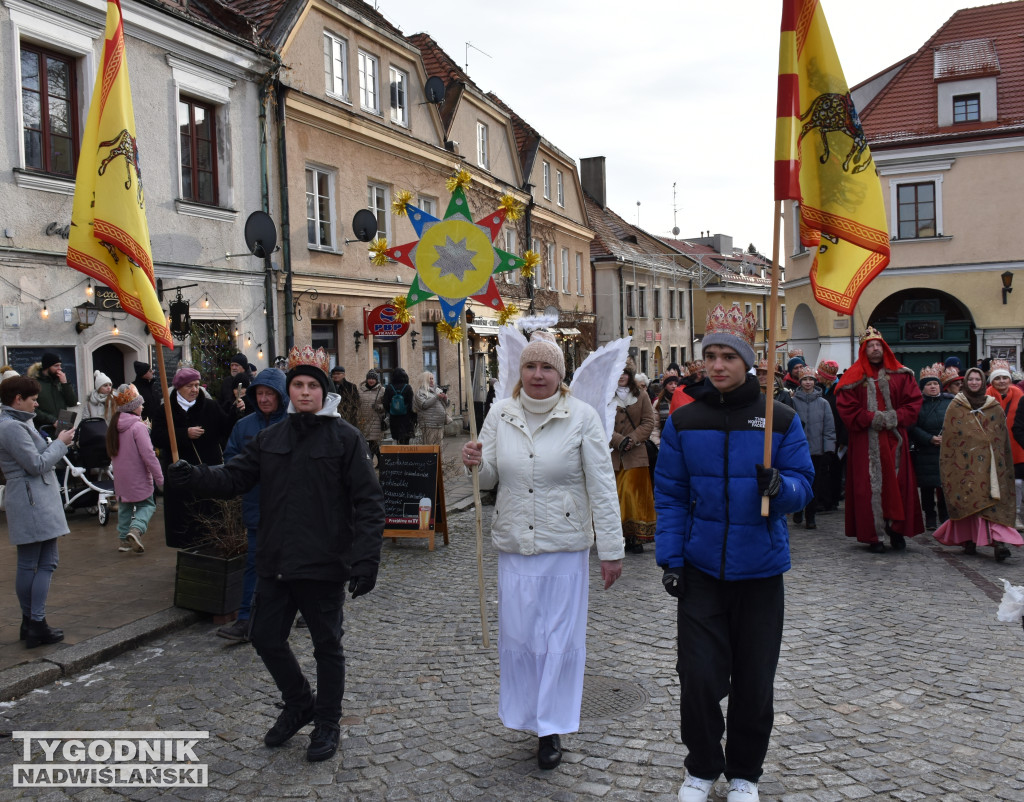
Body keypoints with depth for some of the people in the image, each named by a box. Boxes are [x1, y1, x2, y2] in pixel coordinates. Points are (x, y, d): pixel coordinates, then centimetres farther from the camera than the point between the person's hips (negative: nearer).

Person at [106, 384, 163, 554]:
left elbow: (112, 452, 16)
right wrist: (159, 478, -15)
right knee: (147, 505, 4)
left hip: (120, 478, 7)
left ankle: (123, 539, 19)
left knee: (124, 507, 18)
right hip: (139, 478, -7)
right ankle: (136, 529, -19)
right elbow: (148, 455, -20)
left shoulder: (113, 427, 5)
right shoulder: (138, 427, -18)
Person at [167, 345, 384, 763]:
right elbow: (233, 477, 2)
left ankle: (328, 723, 29)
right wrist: (193, 476, -18)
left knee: (327, 645, 9)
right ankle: (300, 704, 38)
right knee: (266, 637, 14)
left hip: (324, 567, -5)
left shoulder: (346, 437, -8)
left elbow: (368, 502, -11)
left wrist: (365, 560, -19)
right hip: (275, 564, 5)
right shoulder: (270, 438, 9)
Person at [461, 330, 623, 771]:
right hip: (513, 545, 3)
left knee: (560, 637, 6)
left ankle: (552, 728, 22)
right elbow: (489, 478, 10)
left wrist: (611, 550, -7)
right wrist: (475, 463, -14)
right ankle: (527, 714, 31)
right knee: (516, 635, 9)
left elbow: (602, 487, -6)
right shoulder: (500, 413, 2)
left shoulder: (582, 417, -6)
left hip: (565, 547, -2)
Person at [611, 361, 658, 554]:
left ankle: (634, 537, 5)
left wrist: (633, 439, -10)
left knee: (635, 495, -2)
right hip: (611, 453, -1)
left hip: (636, 453, 1)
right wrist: (619, 440, -16)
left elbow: (649, 422, 5)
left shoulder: (641, 396, 9)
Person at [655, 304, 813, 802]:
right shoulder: (683, 422, 0)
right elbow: (670, 495, 2)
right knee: (698, 677, 2)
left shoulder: (780, 419, -2)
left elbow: (803, 484, -2)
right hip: (700, 569, 0)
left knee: (754, 681, 10)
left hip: (759, 571, 0)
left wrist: (779, 486, -24)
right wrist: (670, 559, -4)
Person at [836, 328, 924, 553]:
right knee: (870, 486, -3)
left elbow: (914, 400, 5)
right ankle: (873, 536, 2)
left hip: (894, 439, 2)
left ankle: (896, 530, 13)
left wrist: (895, 417, -9)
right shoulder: (854, 378, 2)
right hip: (865, 442, -2)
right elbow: (845, 407, -4)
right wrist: (871, 418, -13)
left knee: (897, 483, 1)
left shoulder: (900, 375, 8)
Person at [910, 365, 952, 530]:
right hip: (925, 453, -1)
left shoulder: (950, 402, 7)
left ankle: (945, 515, 15)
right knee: (927, 486, 3)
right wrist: (930, 439, -14)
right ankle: (930, 518, 13)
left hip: (947, 451, 1)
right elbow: (913, 428, -3)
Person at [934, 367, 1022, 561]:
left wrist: (1003, 462, 7)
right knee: (967, 500, -4)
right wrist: (949, 462, -3)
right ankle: (968, 540, 5)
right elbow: (948, 437, 4)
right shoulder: (955, 407, 7)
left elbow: (1003, 437, 13)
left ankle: (998, 541, -19)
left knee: (991, 499, -10)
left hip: (988, 462, 1)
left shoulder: (995, 407, 11)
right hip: (964, 462, -1)